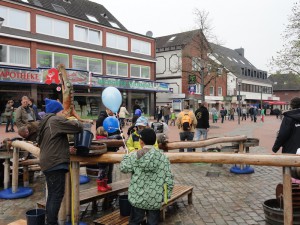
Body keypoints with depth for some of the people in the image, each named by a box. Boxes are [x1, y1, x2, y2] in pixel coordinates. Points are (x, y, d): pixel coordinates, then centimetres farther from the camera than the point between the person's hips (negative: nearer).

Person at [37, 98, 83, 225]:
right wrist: (77, 122, 7)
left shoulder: (45, 122, 18)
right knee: (57, 195, -6)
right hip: (55, 163, -10)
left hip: (48, 163, 10)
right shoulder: (56, 120, -11)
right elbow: (76, 127, -16)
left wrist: (66, 150, 20)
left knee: (52, 195, 15)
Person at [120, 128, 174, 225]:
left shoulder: (134, 156, -8)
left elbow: (123, 168, 5)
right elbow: (169, 179, -5)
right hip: (155, 200, 0)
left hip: (137, 198, 0)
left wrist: (127, 156, 20)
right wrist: (167, 195, 6)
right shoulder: (163, 157, -6)